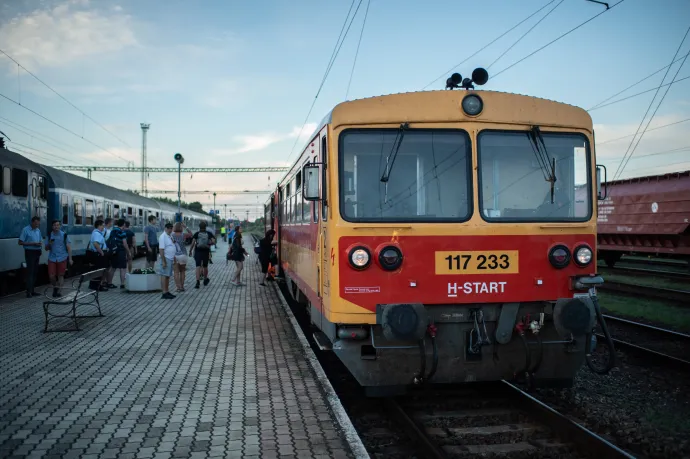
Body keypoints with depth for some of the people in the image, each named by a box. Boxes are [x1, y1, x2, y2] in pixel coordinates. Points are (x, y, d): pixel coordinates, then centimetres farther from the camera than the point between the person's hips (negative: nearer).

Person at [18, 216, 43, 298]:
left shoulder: (38, 230, 13)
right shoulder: (26, 230, -8)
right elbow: (20, 242, -11)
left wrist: (40, 244, -2)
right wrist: (32, 243, -17)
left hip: (37, 252, 7)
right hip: (30, 252, -7)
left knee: (35, 272, 8)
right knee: (30, 272, -10)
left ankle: (32, 290, 14)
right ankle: (28, 292, -10)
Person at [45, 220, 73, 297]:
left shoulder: (64, 235, -2)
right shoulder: (49, 236, 5)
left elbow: (68, 247, 0)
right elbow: (46, 248, 11)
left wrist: (70, 258, -5)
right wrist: (49, 244, -12)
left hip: (62, 258, -2)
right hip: (52, 258, 2)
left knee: (61, 275, 4)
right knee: (51, 276, -2)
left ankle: (58, 291, 15)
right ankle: (55, 287, 26)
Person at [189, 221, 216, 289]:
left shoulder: (196, 234, -1)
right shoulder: (209, 233, 1)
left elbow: (193, 242, -8)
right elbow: (213, 241, -10)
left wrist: (190, 251, -2)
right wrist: (209, 244, 9)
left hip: (198, 251, -1)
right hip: (206, 252, 1)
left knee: (198, 266, -7)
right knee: (205, 266, 18)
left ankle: (197, 282, -20)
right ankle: (205, 279, 36)